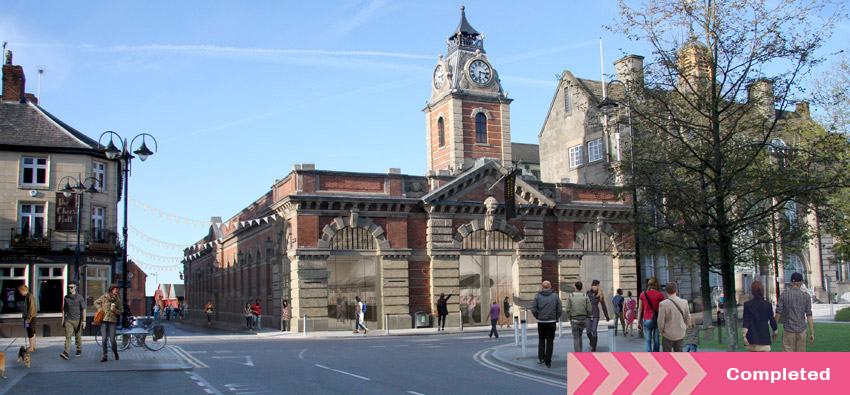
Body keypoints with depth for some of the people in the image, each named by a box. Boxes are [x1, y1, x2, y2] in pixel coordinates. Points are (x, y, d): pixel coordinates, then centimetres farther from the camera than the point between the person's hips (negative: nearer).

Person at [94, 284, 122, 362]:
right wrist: (100, 309, 0)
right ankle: (104, 356, 5)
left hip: (112, 321, 0)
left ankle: (115, 352, 20)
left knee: (112, 339, -7)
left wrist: (114, 310, -13)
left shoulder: (118, 300, 2)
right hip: (104, 320, 0)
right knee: (104, 339, -5)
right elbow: (96, 302, 16)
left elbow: (119, 312, 8)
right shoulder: (104, 296, 0)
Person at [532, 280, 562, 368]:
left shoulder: (537, 296, -1)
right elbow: (559, 310, -3)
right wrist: (556, 318, 9)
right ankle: (548, 362, 4)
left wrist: (538, 317, 8)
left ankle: (540, 358, 13)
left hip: (541, 322, 0)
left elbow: (533, 310, -6)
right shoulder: (555, 296, 0)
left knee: (541, 339, 19)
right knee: (550, 341, 6)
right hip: (552, 322, 0)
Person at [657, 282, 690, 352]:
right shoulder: (684, 302, -6)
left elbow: (661, 321, -14)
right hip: (680, 334, 4)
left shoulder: (663, 304, -20)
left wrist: (661, 331, 4)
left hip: (668, 335, -4)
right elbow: (687, 318, 3)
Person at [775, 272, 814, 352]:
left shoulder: (784, 295, -3)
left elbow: (778, 313, -5)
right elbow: (809, 316, -1)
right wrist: (812, 333, 3)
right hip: (801, 330, 2)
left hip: (788, 331, -2)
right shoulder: (806, 297, 1)